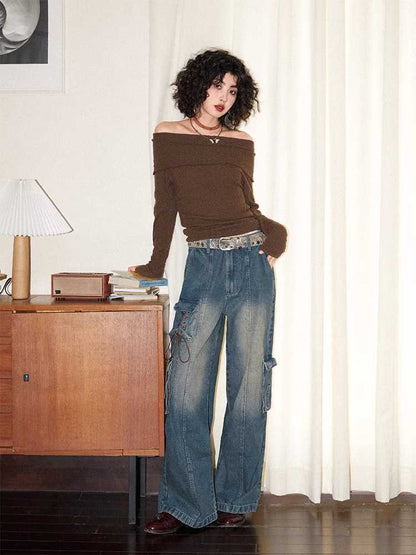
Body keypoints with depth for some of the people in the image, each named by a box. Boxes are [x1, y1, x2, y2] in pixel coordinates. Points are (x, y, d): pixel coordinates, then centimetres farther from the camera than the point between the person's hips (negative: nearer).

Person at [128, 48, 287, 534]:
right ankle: (185, 504, 6)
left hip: (252, 263, 2)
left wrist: (276, 233, -1)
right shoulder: (168, 135, 7)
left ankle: (234, 500, 15)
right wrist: (156, 267, 10)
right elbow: (165, 206, 9)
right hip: (204, 267, -2)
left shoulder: (241, 143, 12)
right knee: (185, 390, -7)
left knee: (248, 385, 3)